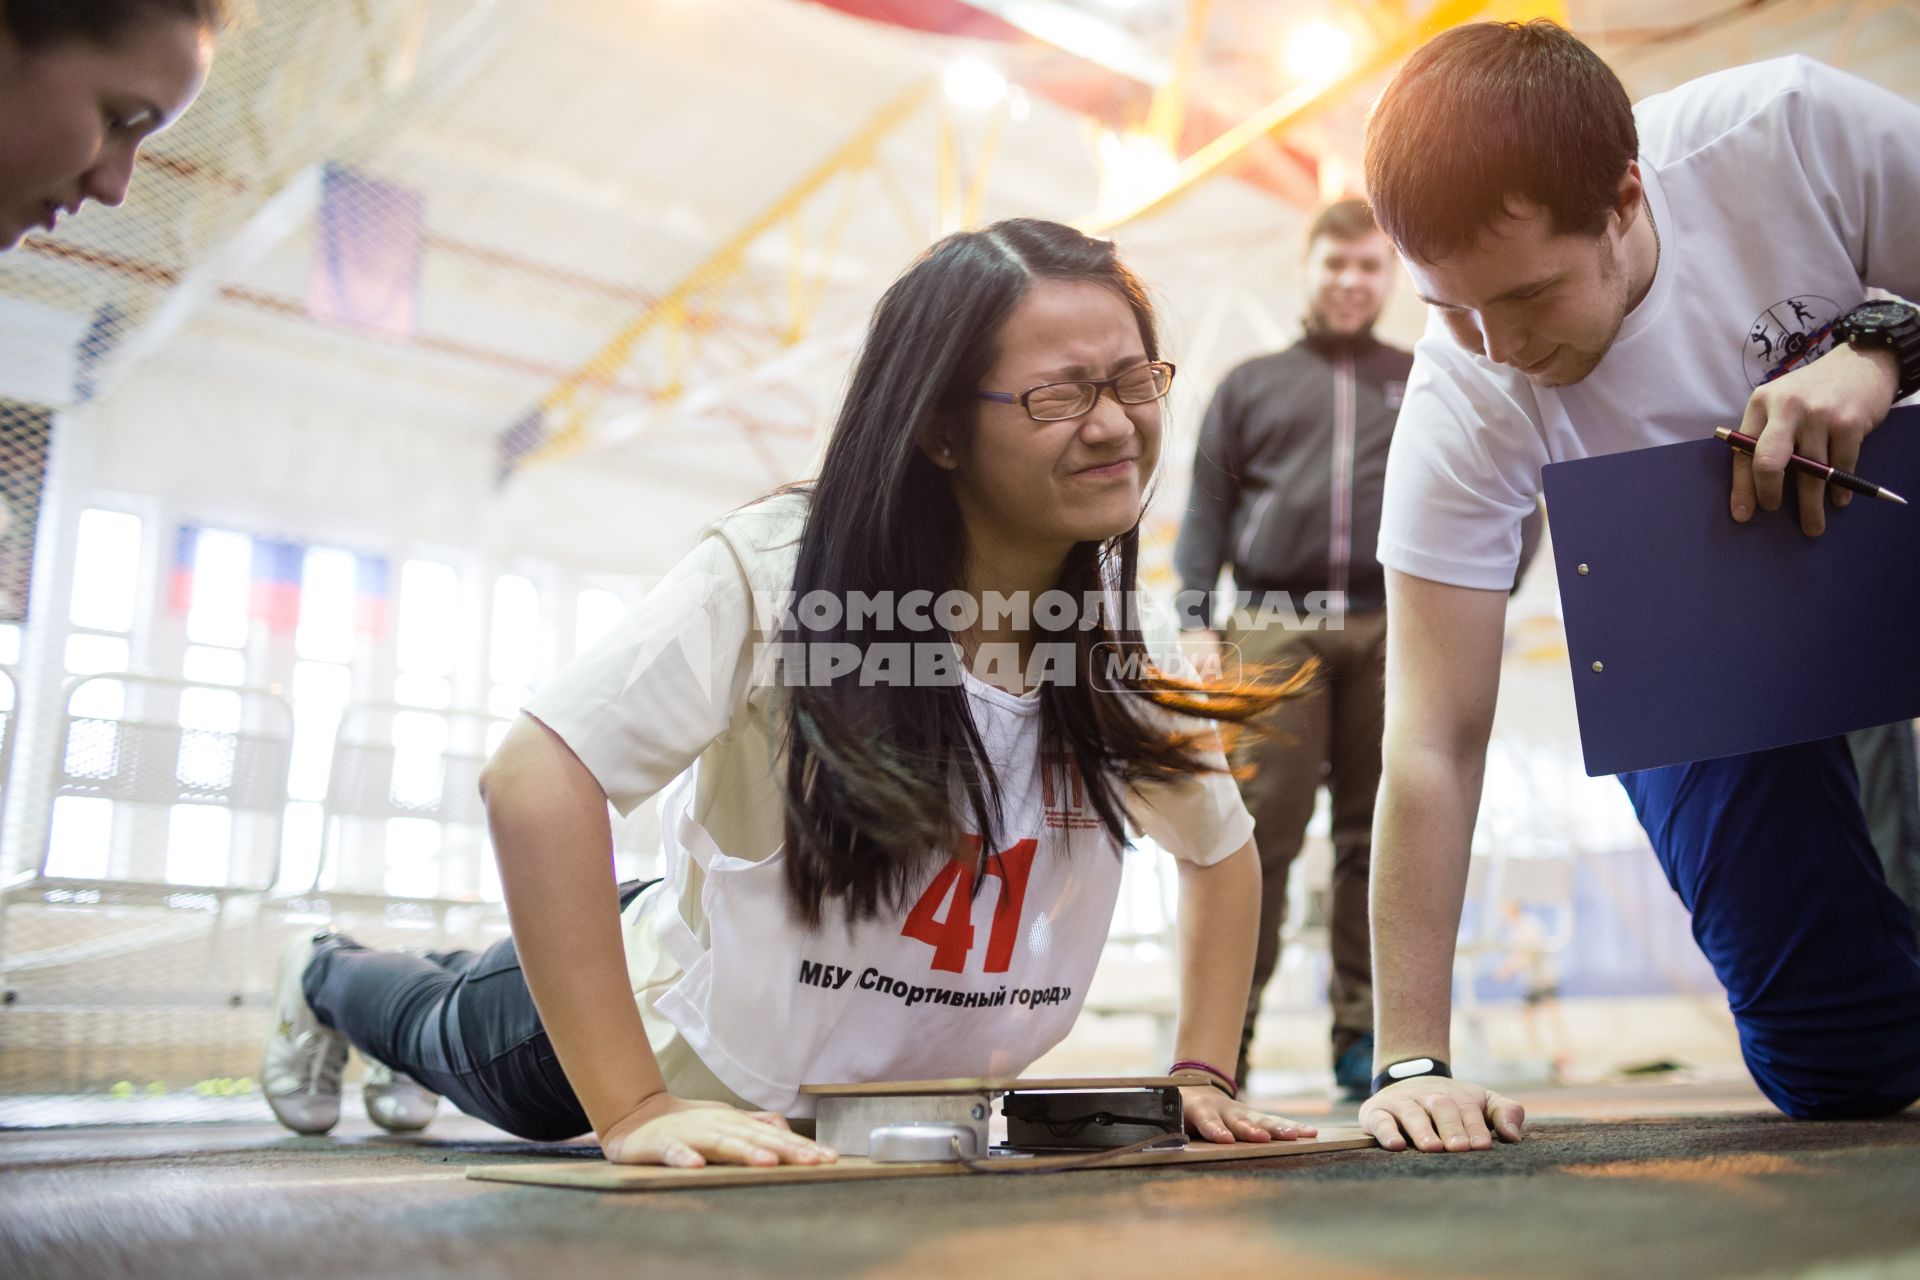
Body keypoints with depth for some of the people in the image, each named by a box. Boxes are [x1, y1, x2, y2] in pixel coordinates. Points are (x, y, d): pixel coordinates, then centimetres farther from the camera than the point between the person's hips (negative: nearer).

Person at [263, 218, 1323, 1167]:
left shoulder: (1131, 644, -16)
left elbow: (1222, 849, 1)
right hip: (697, 1060, -6)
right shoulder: (778, 570, -33)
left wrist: (1202, 1076, -8)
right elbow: (535, 776, -39)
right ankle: (329, 980, 60)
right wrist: (630, 1109, -41)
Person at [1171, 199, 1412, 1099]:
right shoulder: (1252, 384, 19)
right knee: (1258, 830, -7)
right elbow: (1207, 510, 12)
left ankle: (1364, 1033, 9)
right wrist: (1196, 621, 0)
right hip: (1275, 628, -1)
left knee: (1376, 836, 2)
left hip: (1391, 632, 1)